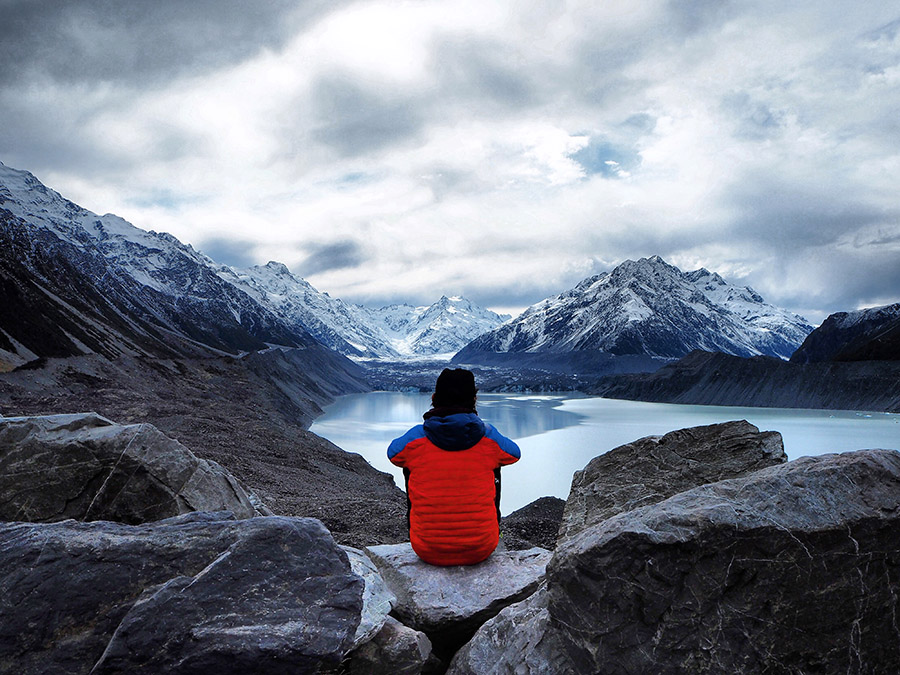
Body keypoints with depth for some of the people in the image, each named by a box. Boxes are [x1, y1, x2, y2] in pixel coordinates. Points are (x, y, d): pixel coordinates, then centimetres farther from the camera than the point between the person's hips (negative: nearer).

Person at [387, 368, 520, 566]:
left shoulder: (415, 439, -9)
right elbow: (514, 454, 15)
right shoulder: (488, 437, -8)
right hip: (480, 551, 0)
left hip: (428, 552, 0)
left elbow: (392, 453, 15)